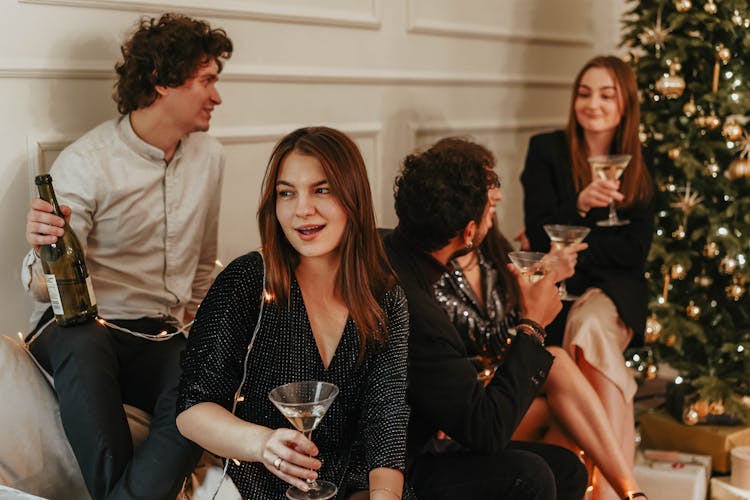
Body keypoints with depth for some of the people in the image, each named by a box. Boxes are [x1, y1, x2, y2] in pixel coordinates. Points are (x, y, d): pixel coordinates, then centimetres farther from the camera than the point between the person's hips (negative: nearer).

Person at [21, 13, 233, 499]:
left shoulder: (210, 156, 7)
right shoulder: (84, 162, -11)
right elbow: (44, 288, -14)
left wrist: (191, 320, 12)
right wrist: (43, 251, -36)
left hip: (160, 338, 3)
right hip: (83, 329, -3)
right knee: (84, 346, -40)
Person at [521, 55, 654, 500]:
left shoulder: (639, 168, 10)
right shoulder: (546, 150, 6)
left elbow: (635, 252, 1)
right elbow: (540, 236, -3)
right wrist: (579, 205, -21)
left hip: (615, 289, 0)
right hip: (560, 288, 0)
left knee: (590, 325, -34)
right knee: (587, 327, -34)